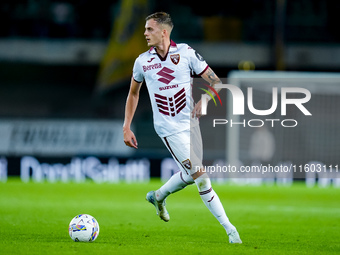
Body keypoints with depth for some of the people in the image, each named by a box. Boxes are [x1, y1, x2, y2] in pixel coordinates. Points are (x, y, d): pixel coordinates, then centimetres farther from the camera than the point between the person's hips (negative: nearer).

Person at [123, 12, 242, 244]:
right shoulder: (142, 61, -1)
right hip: (170, 129, -2)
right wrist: (126, 127, 9)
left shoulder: (186, 53, -4)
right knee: (201, 177, -11)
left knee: (190, 175, 12)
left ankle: (158, 197, 42)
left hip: (191, 123, 3)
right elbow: (133, 94, 14)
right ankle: (229, 229, -7)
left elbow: (215, 81, -3)